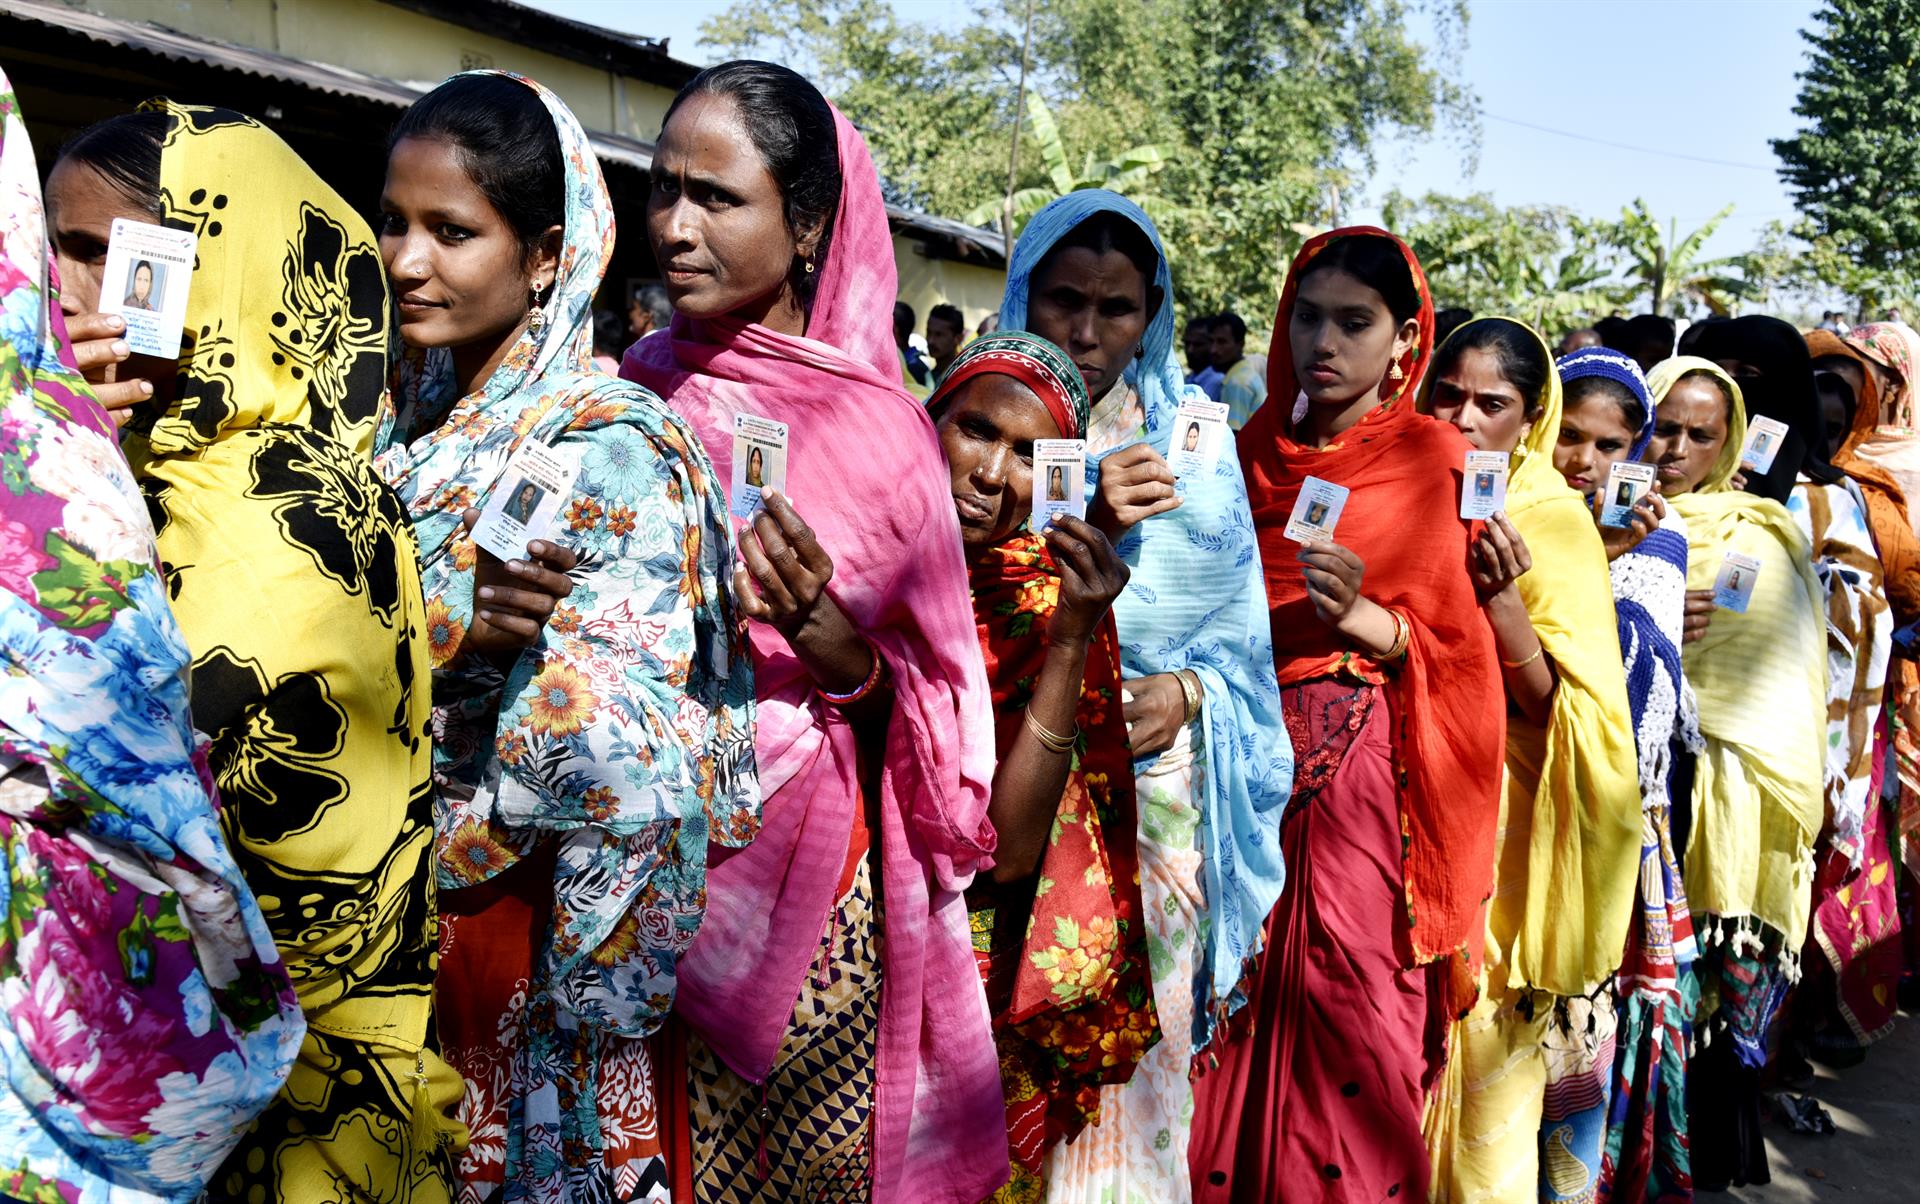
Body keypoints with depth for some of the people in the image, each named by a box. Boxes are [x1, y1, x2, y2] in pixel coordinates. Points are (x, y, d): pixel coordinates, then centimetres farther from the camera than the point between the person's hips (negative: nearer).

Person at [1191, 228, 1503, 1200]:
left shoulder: (1432, 462, 1)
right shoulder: (1252, 453, 12)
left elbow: (1459, 654, -2)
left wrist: (1358, 617, -18)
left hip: (1364, 788, -3)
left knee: (1350, 1027, -2)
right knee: (1239, 1022, 4)